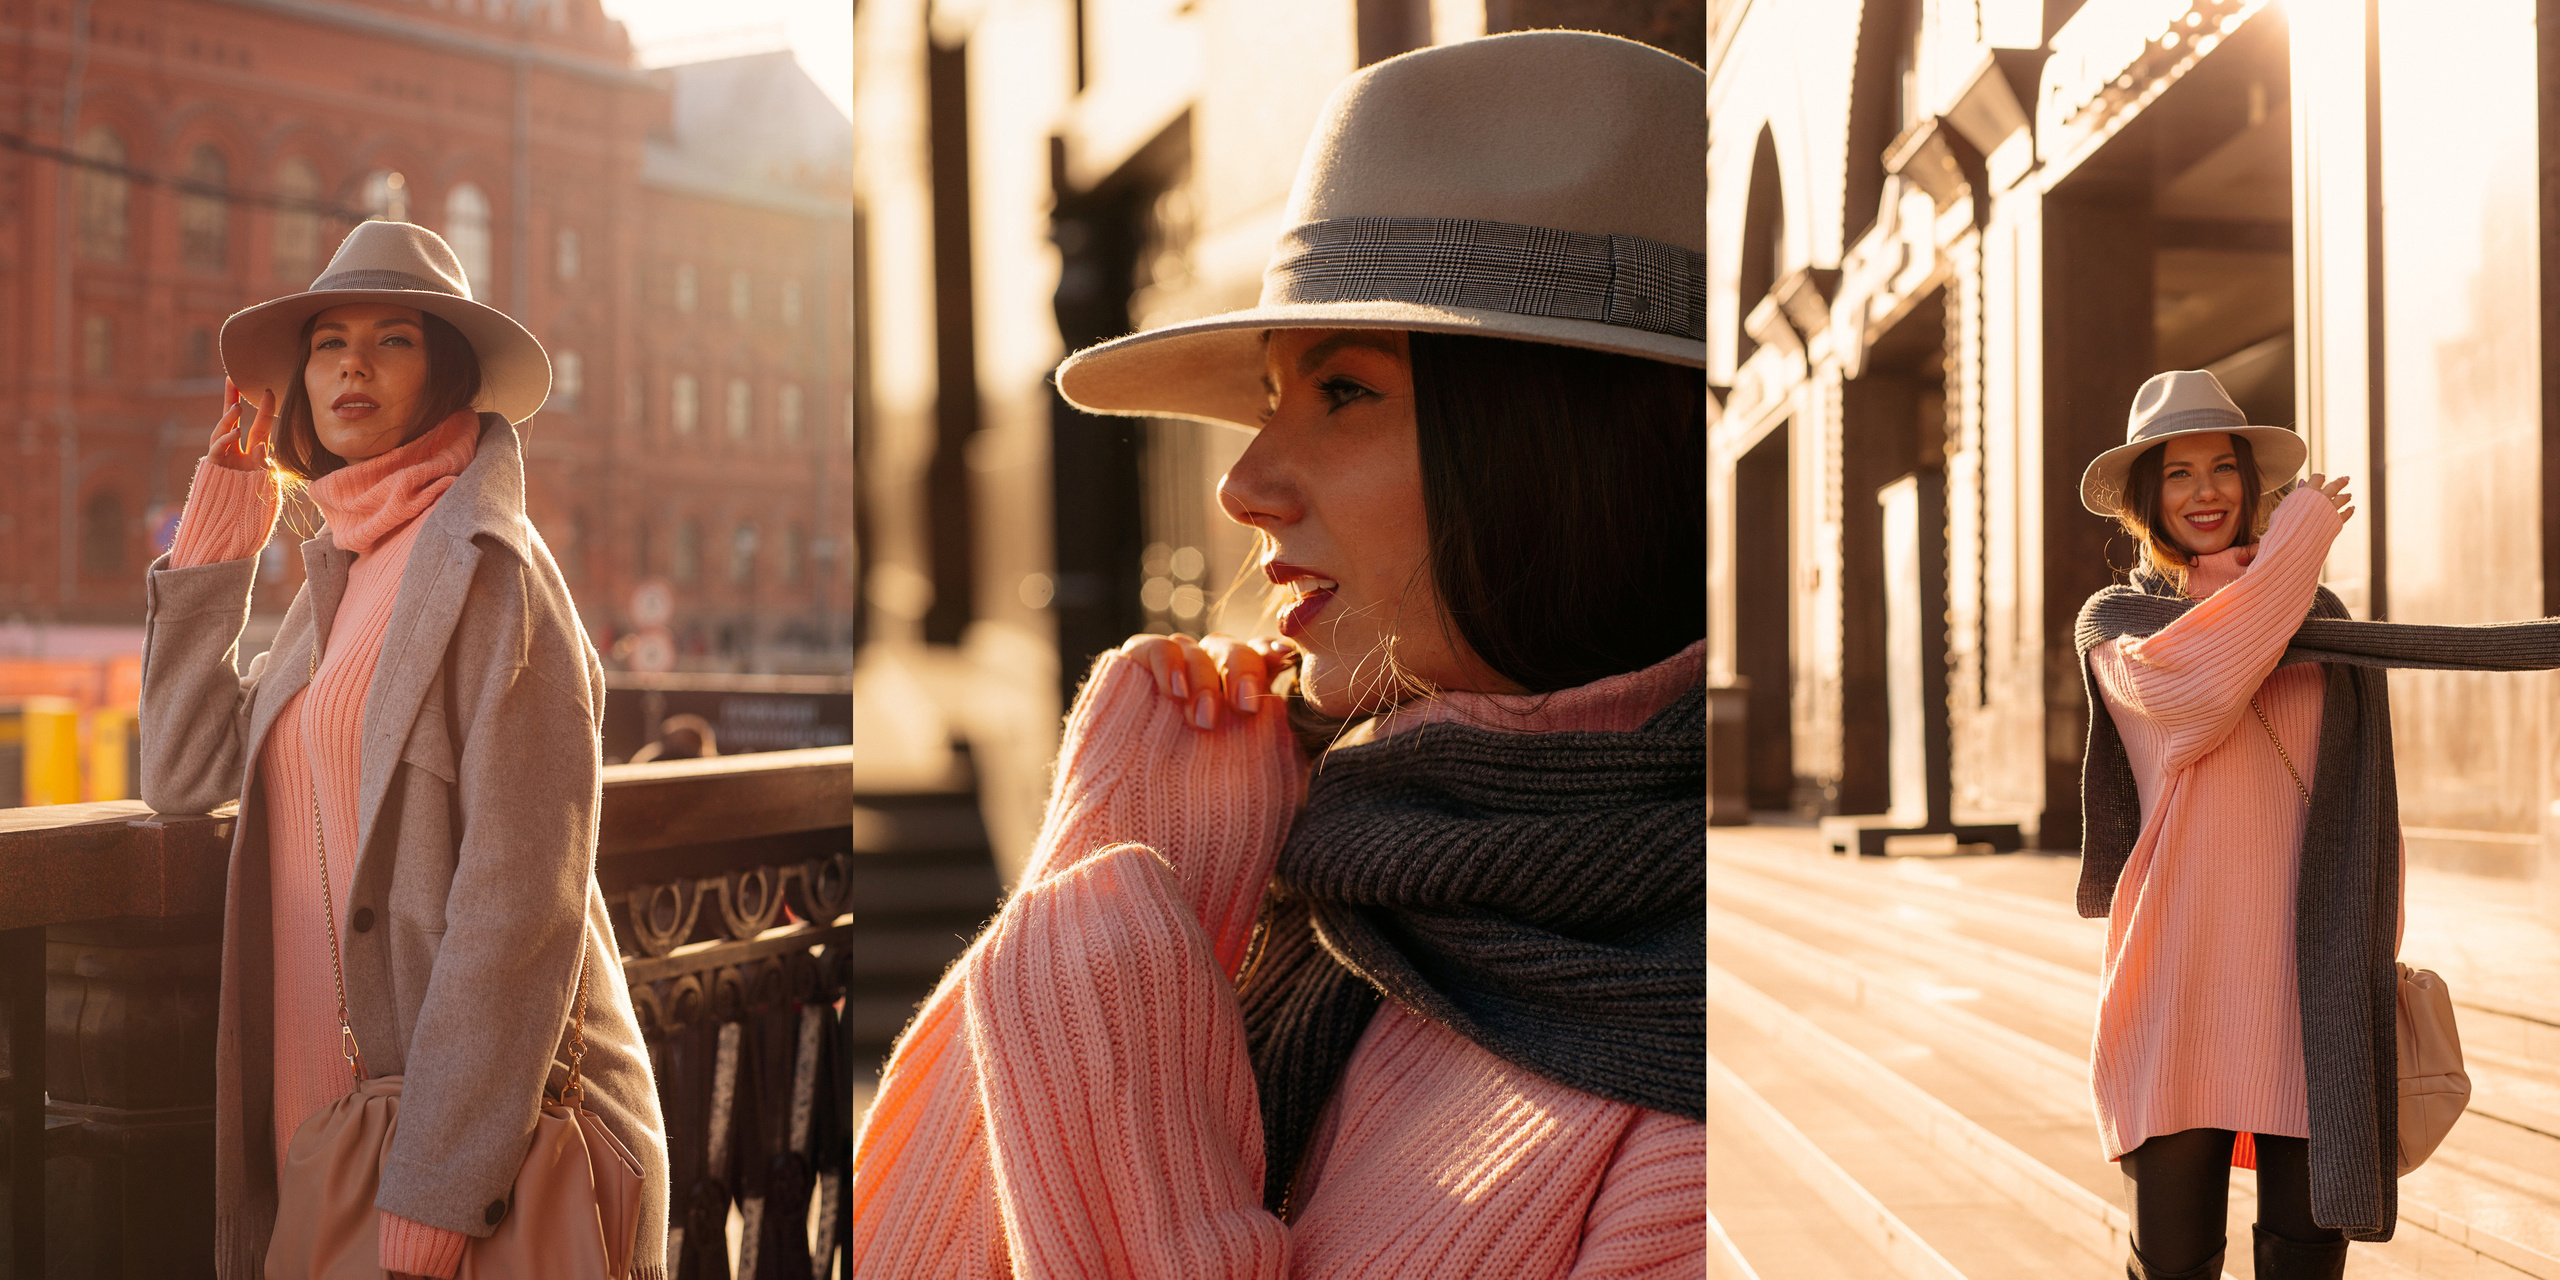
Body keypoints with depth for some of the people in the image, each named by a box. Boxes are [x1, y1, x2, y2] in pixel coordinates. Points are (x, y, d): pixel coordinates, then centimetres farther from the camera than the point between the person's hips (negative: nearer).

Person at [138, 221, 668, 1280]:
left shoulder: (490, 573, -14)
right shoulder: (340, 576, 12)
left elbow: (522, 901, -19)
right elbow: (183, 772, 10)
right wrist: (218, 530, 8)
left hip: (497, 1133, -8)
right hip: (335, 1112, 8)